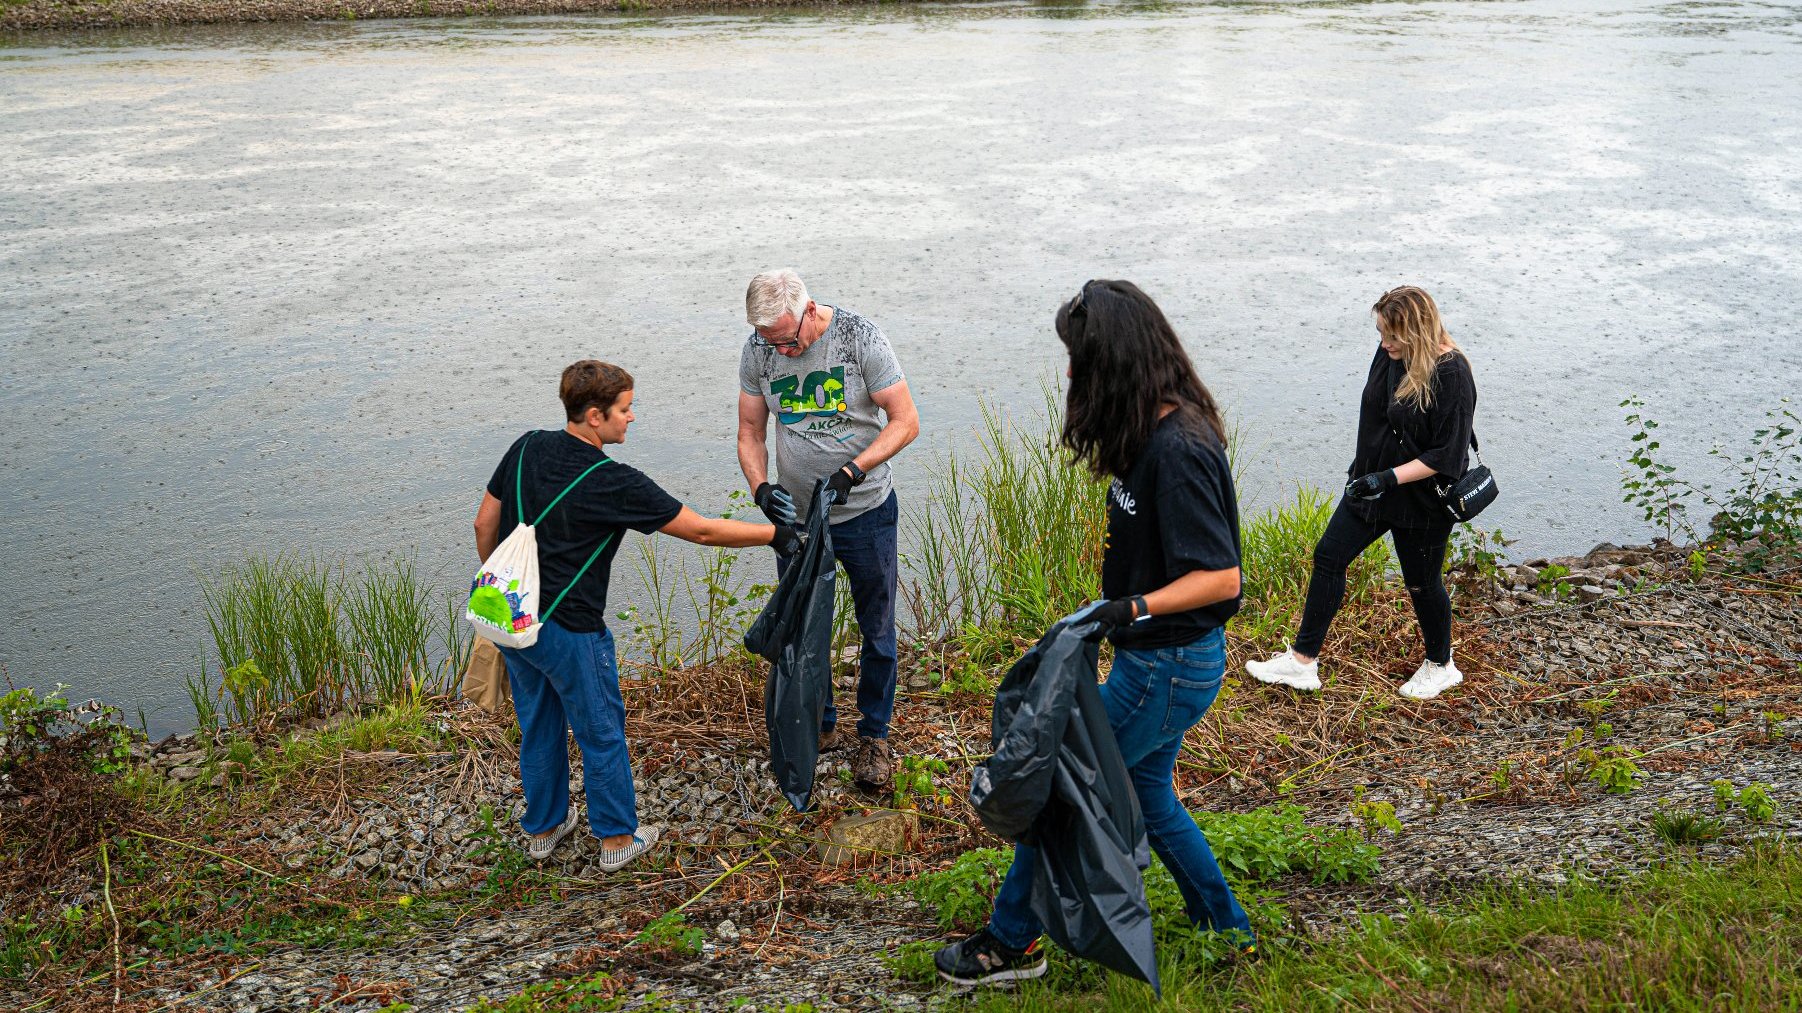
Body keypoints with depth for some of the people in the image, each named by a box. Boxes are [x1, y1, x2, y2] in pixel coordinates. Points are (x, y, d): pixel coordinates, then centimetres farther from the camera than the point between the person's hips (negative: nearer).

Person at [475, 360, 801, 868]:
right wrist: (775, 535, -8)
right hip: (570, 631, -7)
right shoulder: (613, 483, -20)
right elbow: (702, 530, -17)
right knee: (601, 732, 12)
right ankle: (618, 838, 26)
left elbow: (485, 523, 7)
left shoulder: (527, 449, -2)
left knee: (538, 727, 22)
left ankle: (543, 828, 37)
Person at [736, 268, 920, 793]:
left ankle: (874, 736, 26)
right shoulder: (757, 350, -8)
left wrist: (849, 474, -27)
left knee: (876, 629, 8)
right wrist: (760, 487, -17)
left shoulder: (860, 337, -18)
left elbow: (905, 422, -16)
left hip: (864, 512, -3)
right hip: (795, 513, 3)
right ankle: (821, 727, 34)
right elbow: (750, 430, 2)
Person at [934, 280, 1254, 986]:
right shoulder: (1159, 430, 3)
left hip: (1168, 667, -10)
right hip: (1163, 658, 10)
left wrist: (1134, 607, -36)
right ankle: (1225, 927, 37)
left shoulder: (1176, 450, -27)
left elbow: (1221, 576, -27)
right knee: (1146, 791, 23)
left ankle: (1012, 941, 20)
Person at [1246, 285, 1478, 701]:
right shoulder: (1390, 352, -4)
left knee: (1421, 583, 9)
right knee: (1328, 557, 4)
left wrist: (1390, 477, -28)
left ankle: (1441, 666, 36)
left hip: (1422, 498, -7)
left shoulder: (1452, 375, -25)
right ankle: (1302, 661, 12)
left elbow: (1447, 454, -23)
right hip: (1372, 485, 7)